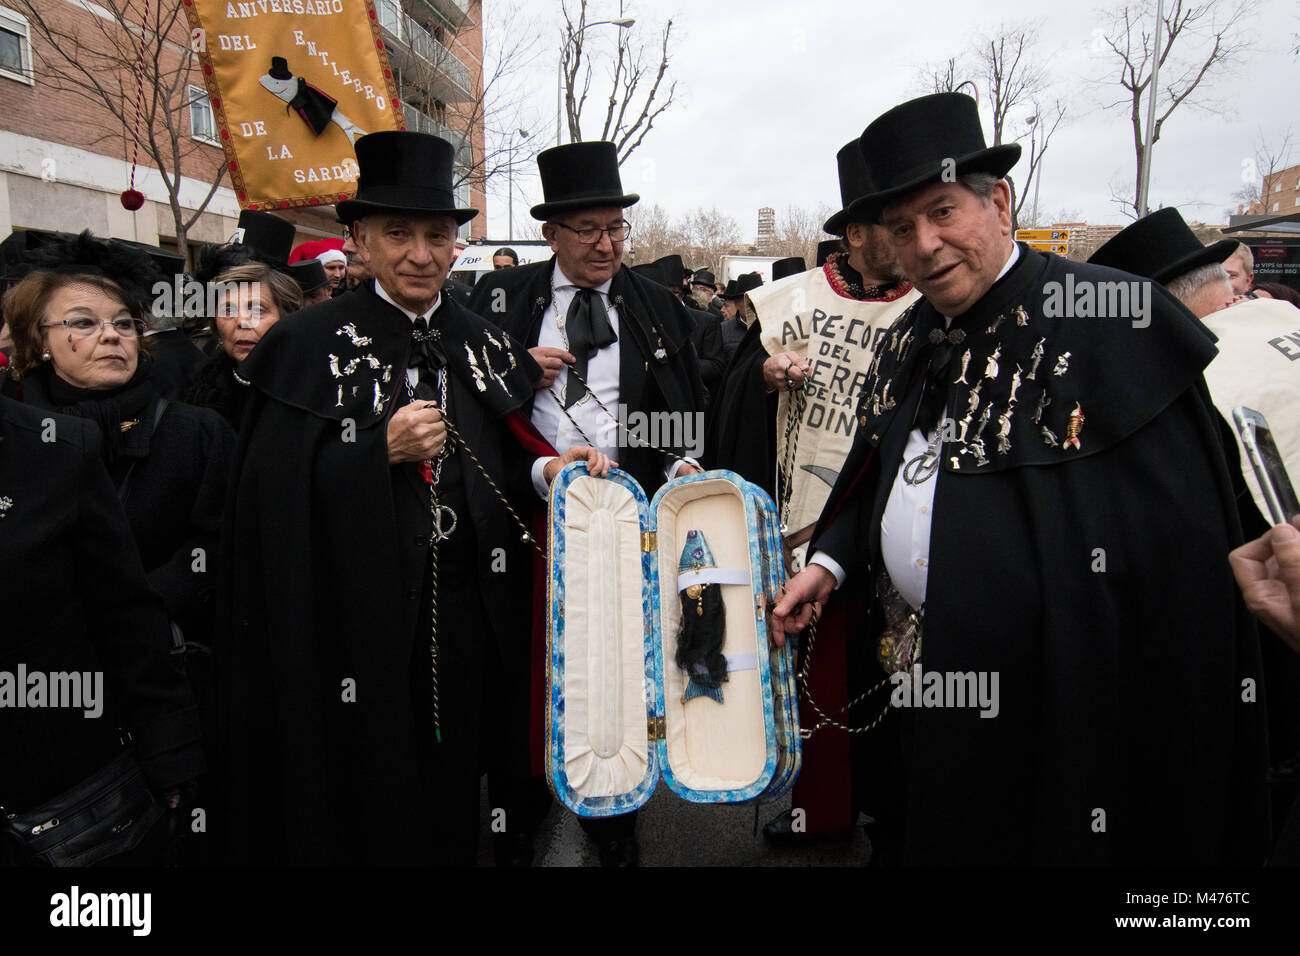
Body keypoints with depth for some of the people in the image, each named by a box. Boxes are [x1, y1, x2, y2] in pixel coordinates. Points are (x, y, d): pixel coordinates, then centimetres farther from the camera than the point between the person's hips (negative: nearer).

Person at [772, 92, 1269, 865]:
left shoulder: (1108, 318, -15)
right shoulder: (910, 343, 8)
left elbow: (1181, 546, -17)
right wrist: (830, 561, 6)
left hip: (1049, 702, -6)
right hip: (920, 679, 7)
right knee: (928, 835, 22)